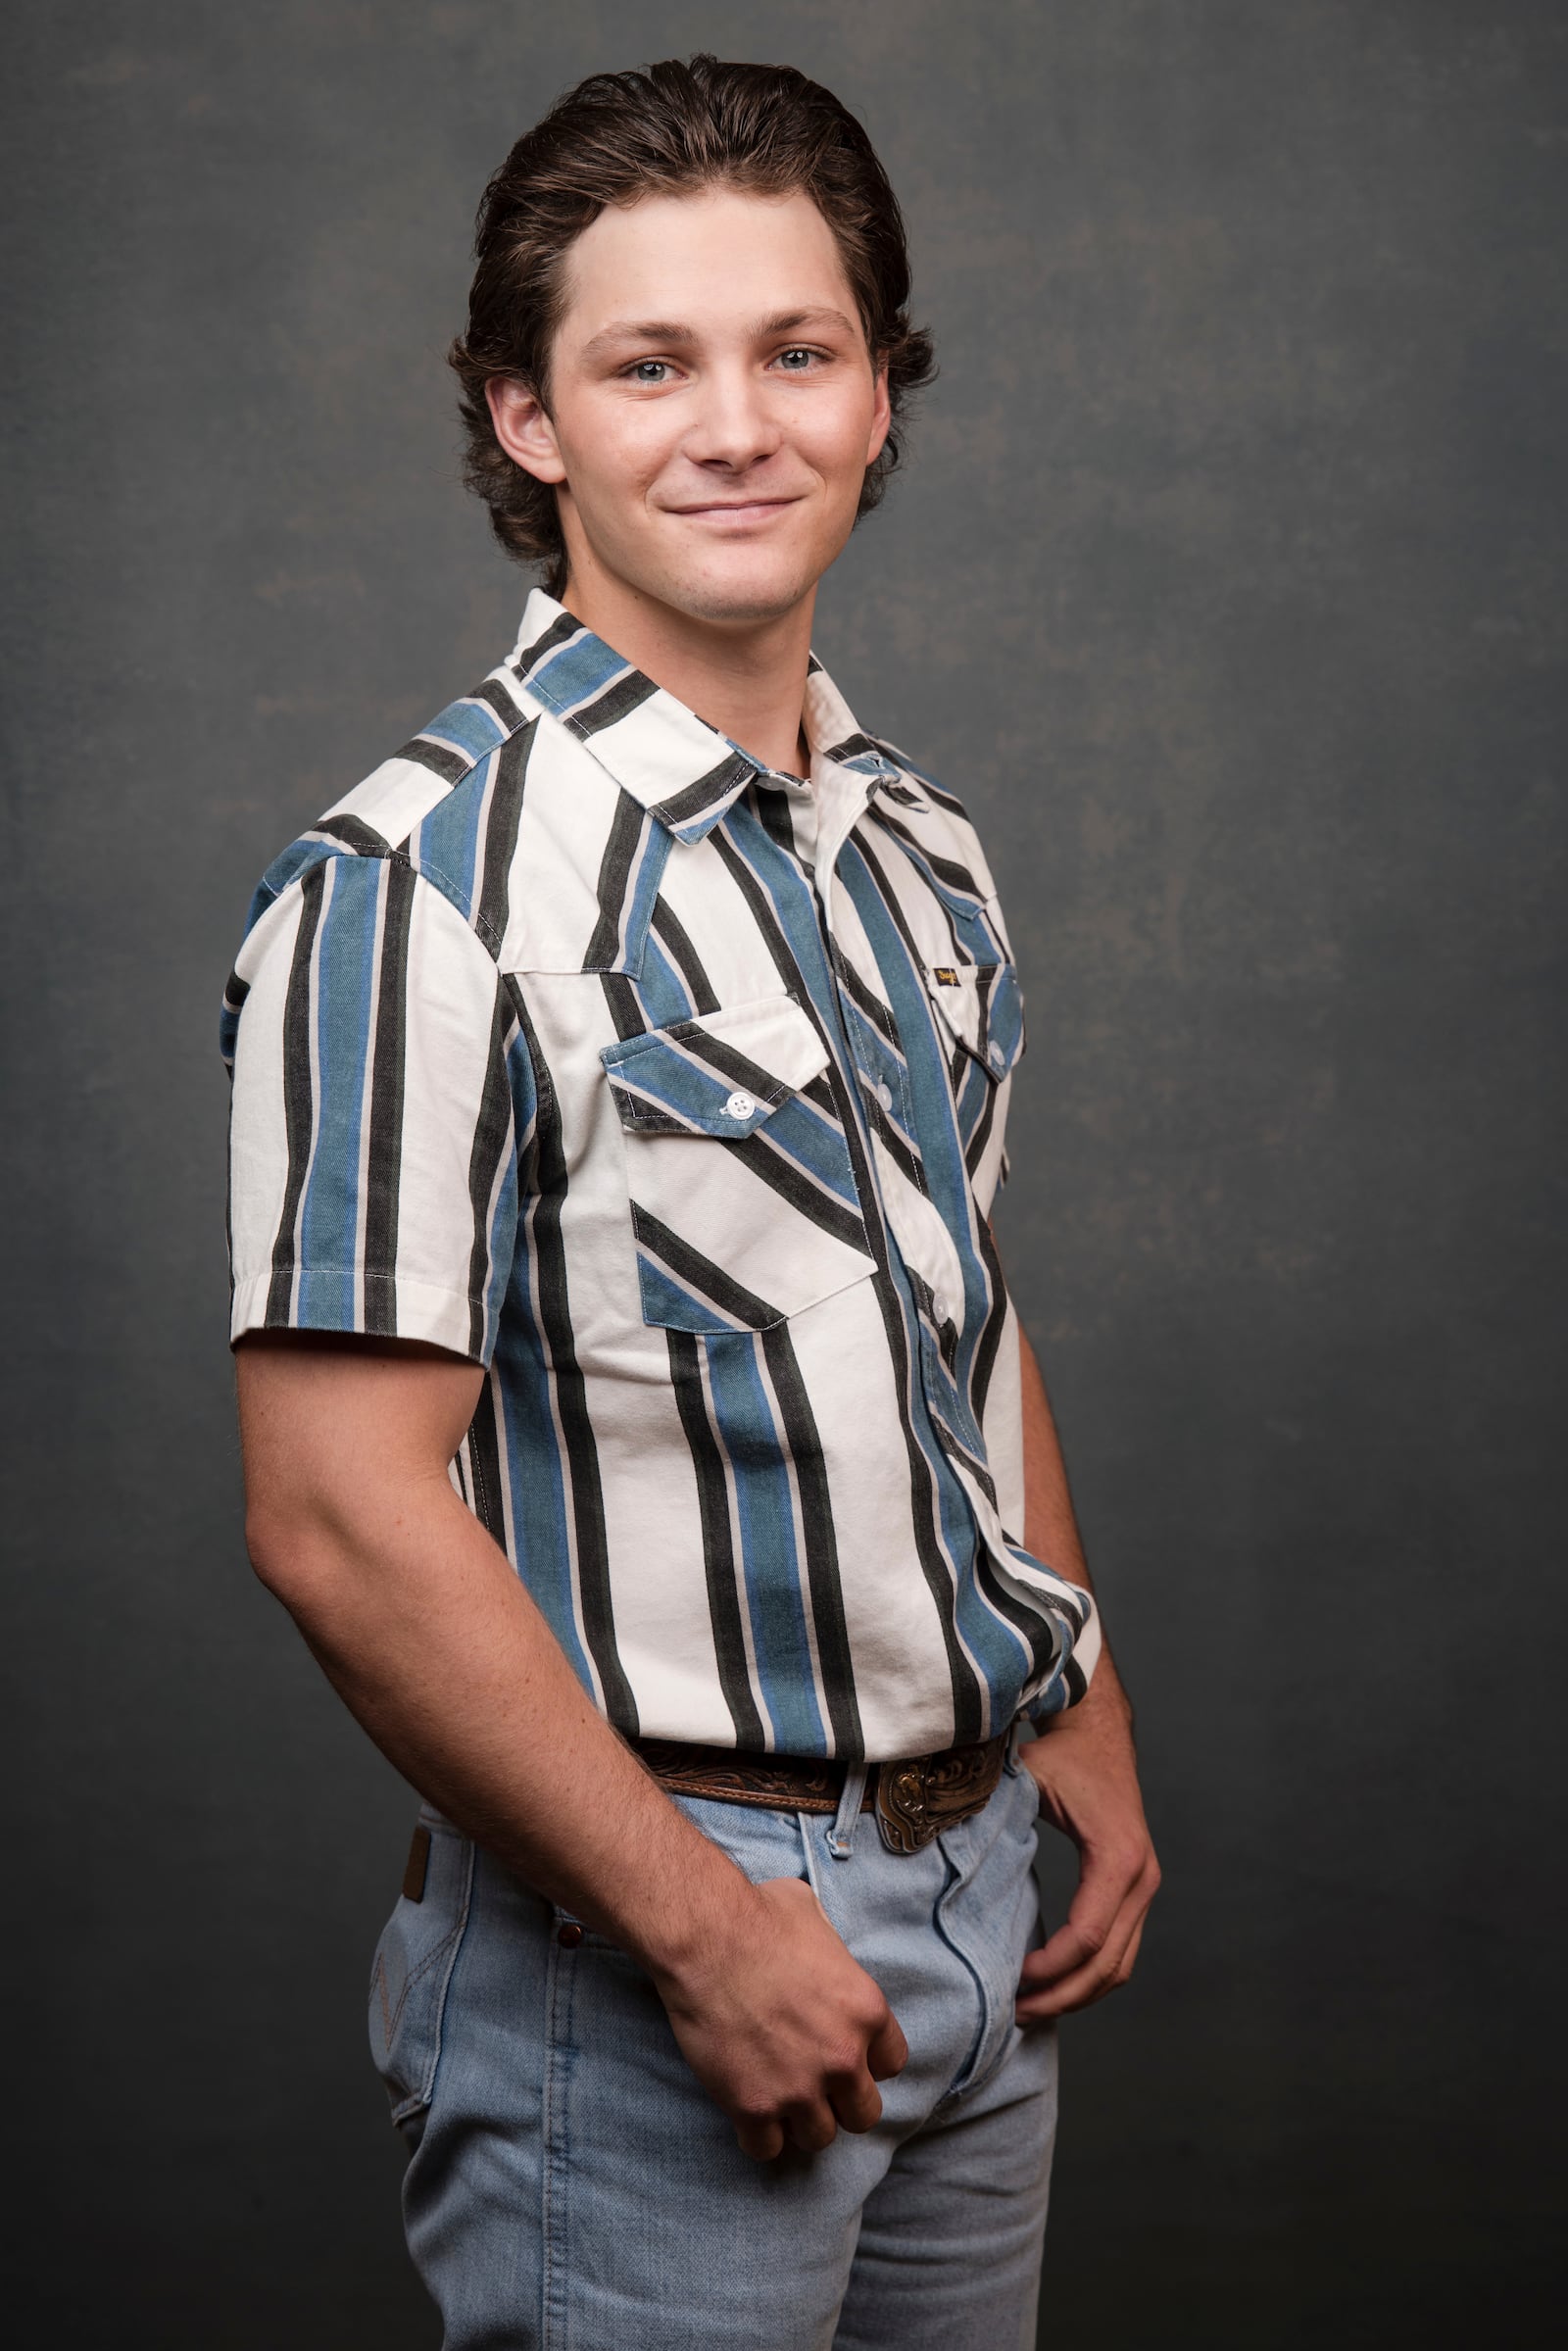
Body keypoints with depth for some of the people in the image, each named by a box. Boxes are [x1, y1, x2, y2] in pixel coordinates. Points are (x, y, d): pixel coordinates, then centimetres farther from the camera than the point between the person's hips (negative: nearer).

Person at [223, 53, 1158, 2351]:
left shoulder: (921, 850, 7)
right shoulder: (424, 884, -18)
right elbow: (339, 1517, -21)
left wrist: (1086, 1714, 13)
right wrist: (705, 1922, -18)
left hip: (981, 1892, 7)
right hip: (639, 1934, -7)